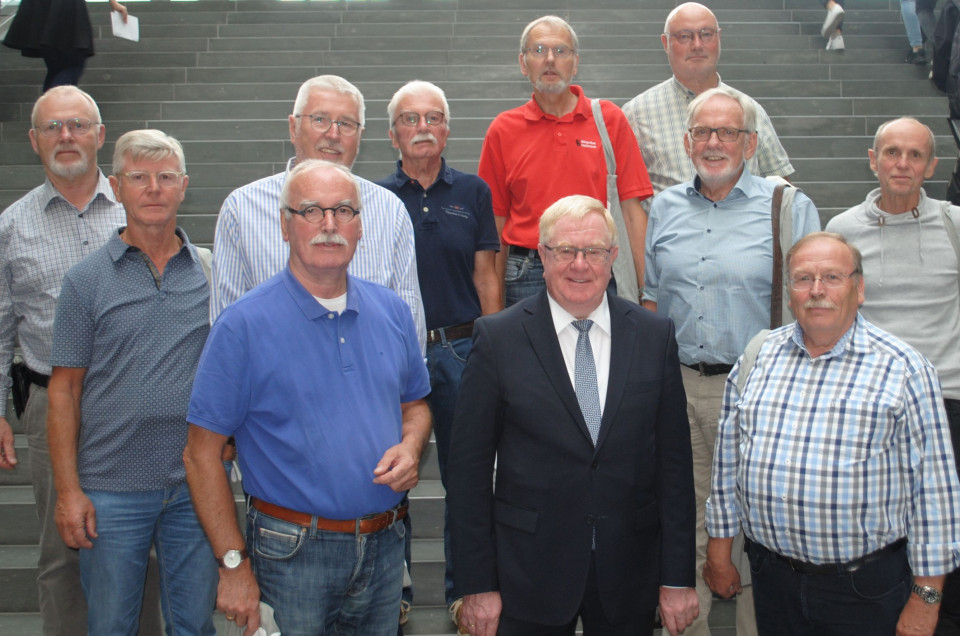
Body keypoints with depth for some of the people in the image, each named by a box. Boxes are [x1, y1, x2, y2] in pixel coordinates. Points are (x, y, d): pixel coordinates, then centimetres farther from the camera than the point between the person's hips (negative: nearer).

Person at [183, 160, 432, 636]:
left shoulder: (392, 312, 4)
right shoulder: (243, 326, -11)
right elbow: (202, 454, -9)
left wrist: (409, 449, -6)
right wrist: (234, 564, -13)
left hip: (384, 545, 5)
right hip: (292, 556, -4)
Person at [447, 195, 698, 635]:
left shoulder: (655, 335, 1)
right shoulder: (497, 338, -6)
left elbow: (674, 460, 2)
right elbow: (469, 467, -4)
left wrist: (678, 579, 0)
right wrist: (477, 586, -6)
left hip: (629, 580, 2)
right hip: (529, 577, -2)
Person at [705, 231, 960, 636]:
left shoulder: (903, 368, -7)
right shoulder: (757, 358, 4)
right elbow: (727, 462, 10)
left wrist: (925, 597, -8)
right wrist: (719, 552, 11)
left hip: (865, 588, -3)